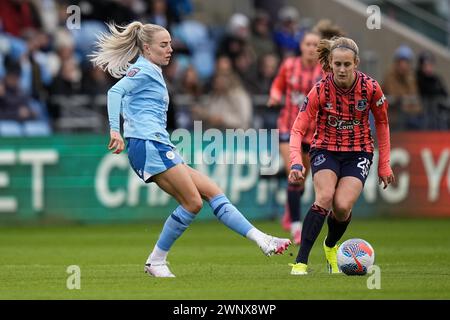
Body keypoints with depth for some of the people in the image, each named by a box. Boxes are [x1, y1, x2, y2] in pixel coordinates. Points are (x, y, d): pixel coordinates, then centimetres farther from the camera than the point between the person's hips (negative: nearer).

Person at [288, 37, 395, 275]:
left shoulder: (370, 88, -13)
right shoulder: (320, 90, -16)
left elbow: (382, 123, 4)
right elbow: (298, 129, -14)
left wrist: (384, 164, 5)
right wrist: (296, 162, -31)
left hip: (358, 153, 1)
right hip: (325, 150, -1)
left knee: (342, 206, -20)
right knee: (324, 198, -28)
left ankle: (331, 247, 14)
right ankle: (301, 262, -24)